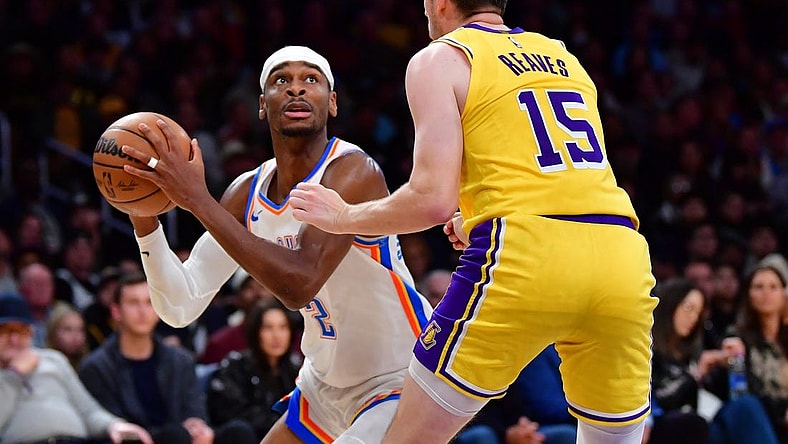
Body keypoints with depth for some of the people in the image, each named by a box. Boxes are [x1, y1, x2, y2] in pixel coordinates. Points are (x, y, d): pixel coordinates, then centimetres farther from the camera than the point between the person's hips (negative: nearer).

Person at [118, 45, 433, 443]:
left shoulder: (352, 172, -23)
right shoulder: (246, 194, -1)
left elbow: (299, 285, -37)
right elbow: (180, 308, -3)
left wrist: (198, 200, -36)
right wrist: (144, 218, -19)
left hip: (402, 380, -8)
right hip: (326, 387, 8)